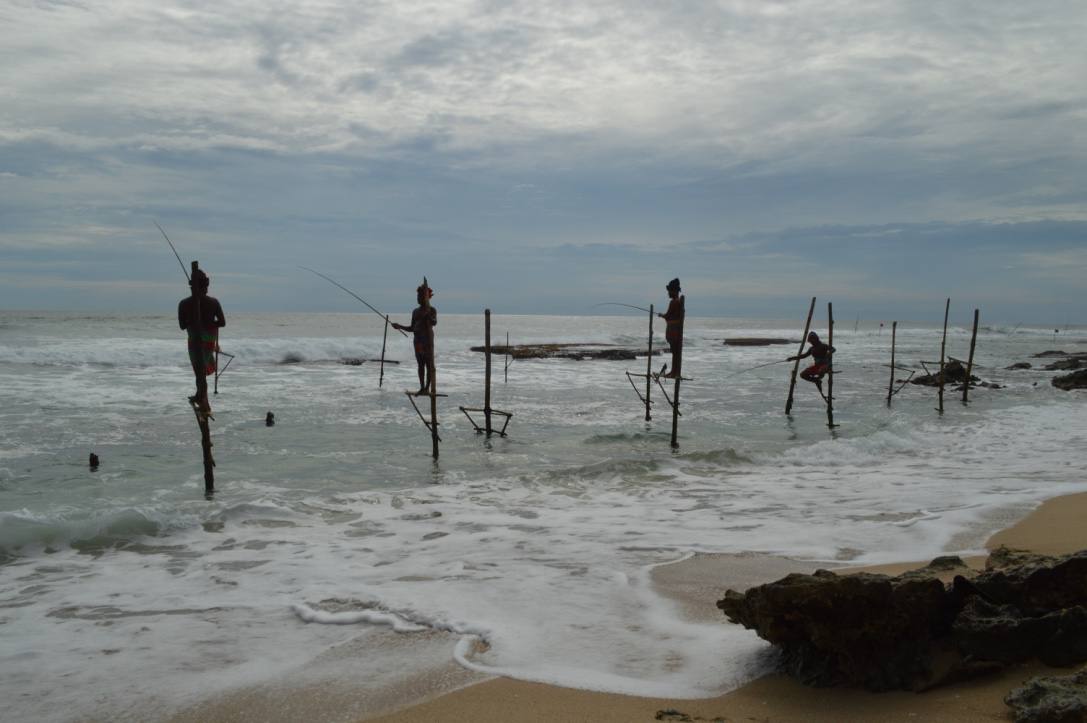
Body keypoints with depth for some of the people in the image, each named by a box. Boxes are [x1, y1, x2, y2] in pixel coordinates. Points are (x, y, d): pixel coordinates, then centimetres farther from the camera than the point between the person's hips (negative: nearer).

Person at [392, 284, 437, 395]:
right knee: (420, 364, 8)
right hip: (418, 340, 6)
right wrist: (400, 326, 6)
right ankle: (422, 387, 13)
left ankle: (427, 387, -1)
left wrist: (427, 314, -36)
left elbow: (434, 323, -22)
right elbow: (412, 328, 17)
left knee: (429, 364, -3)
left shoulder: (431, 310, -4)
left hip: (428, 340, -6)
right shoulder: (416, 311, 13)